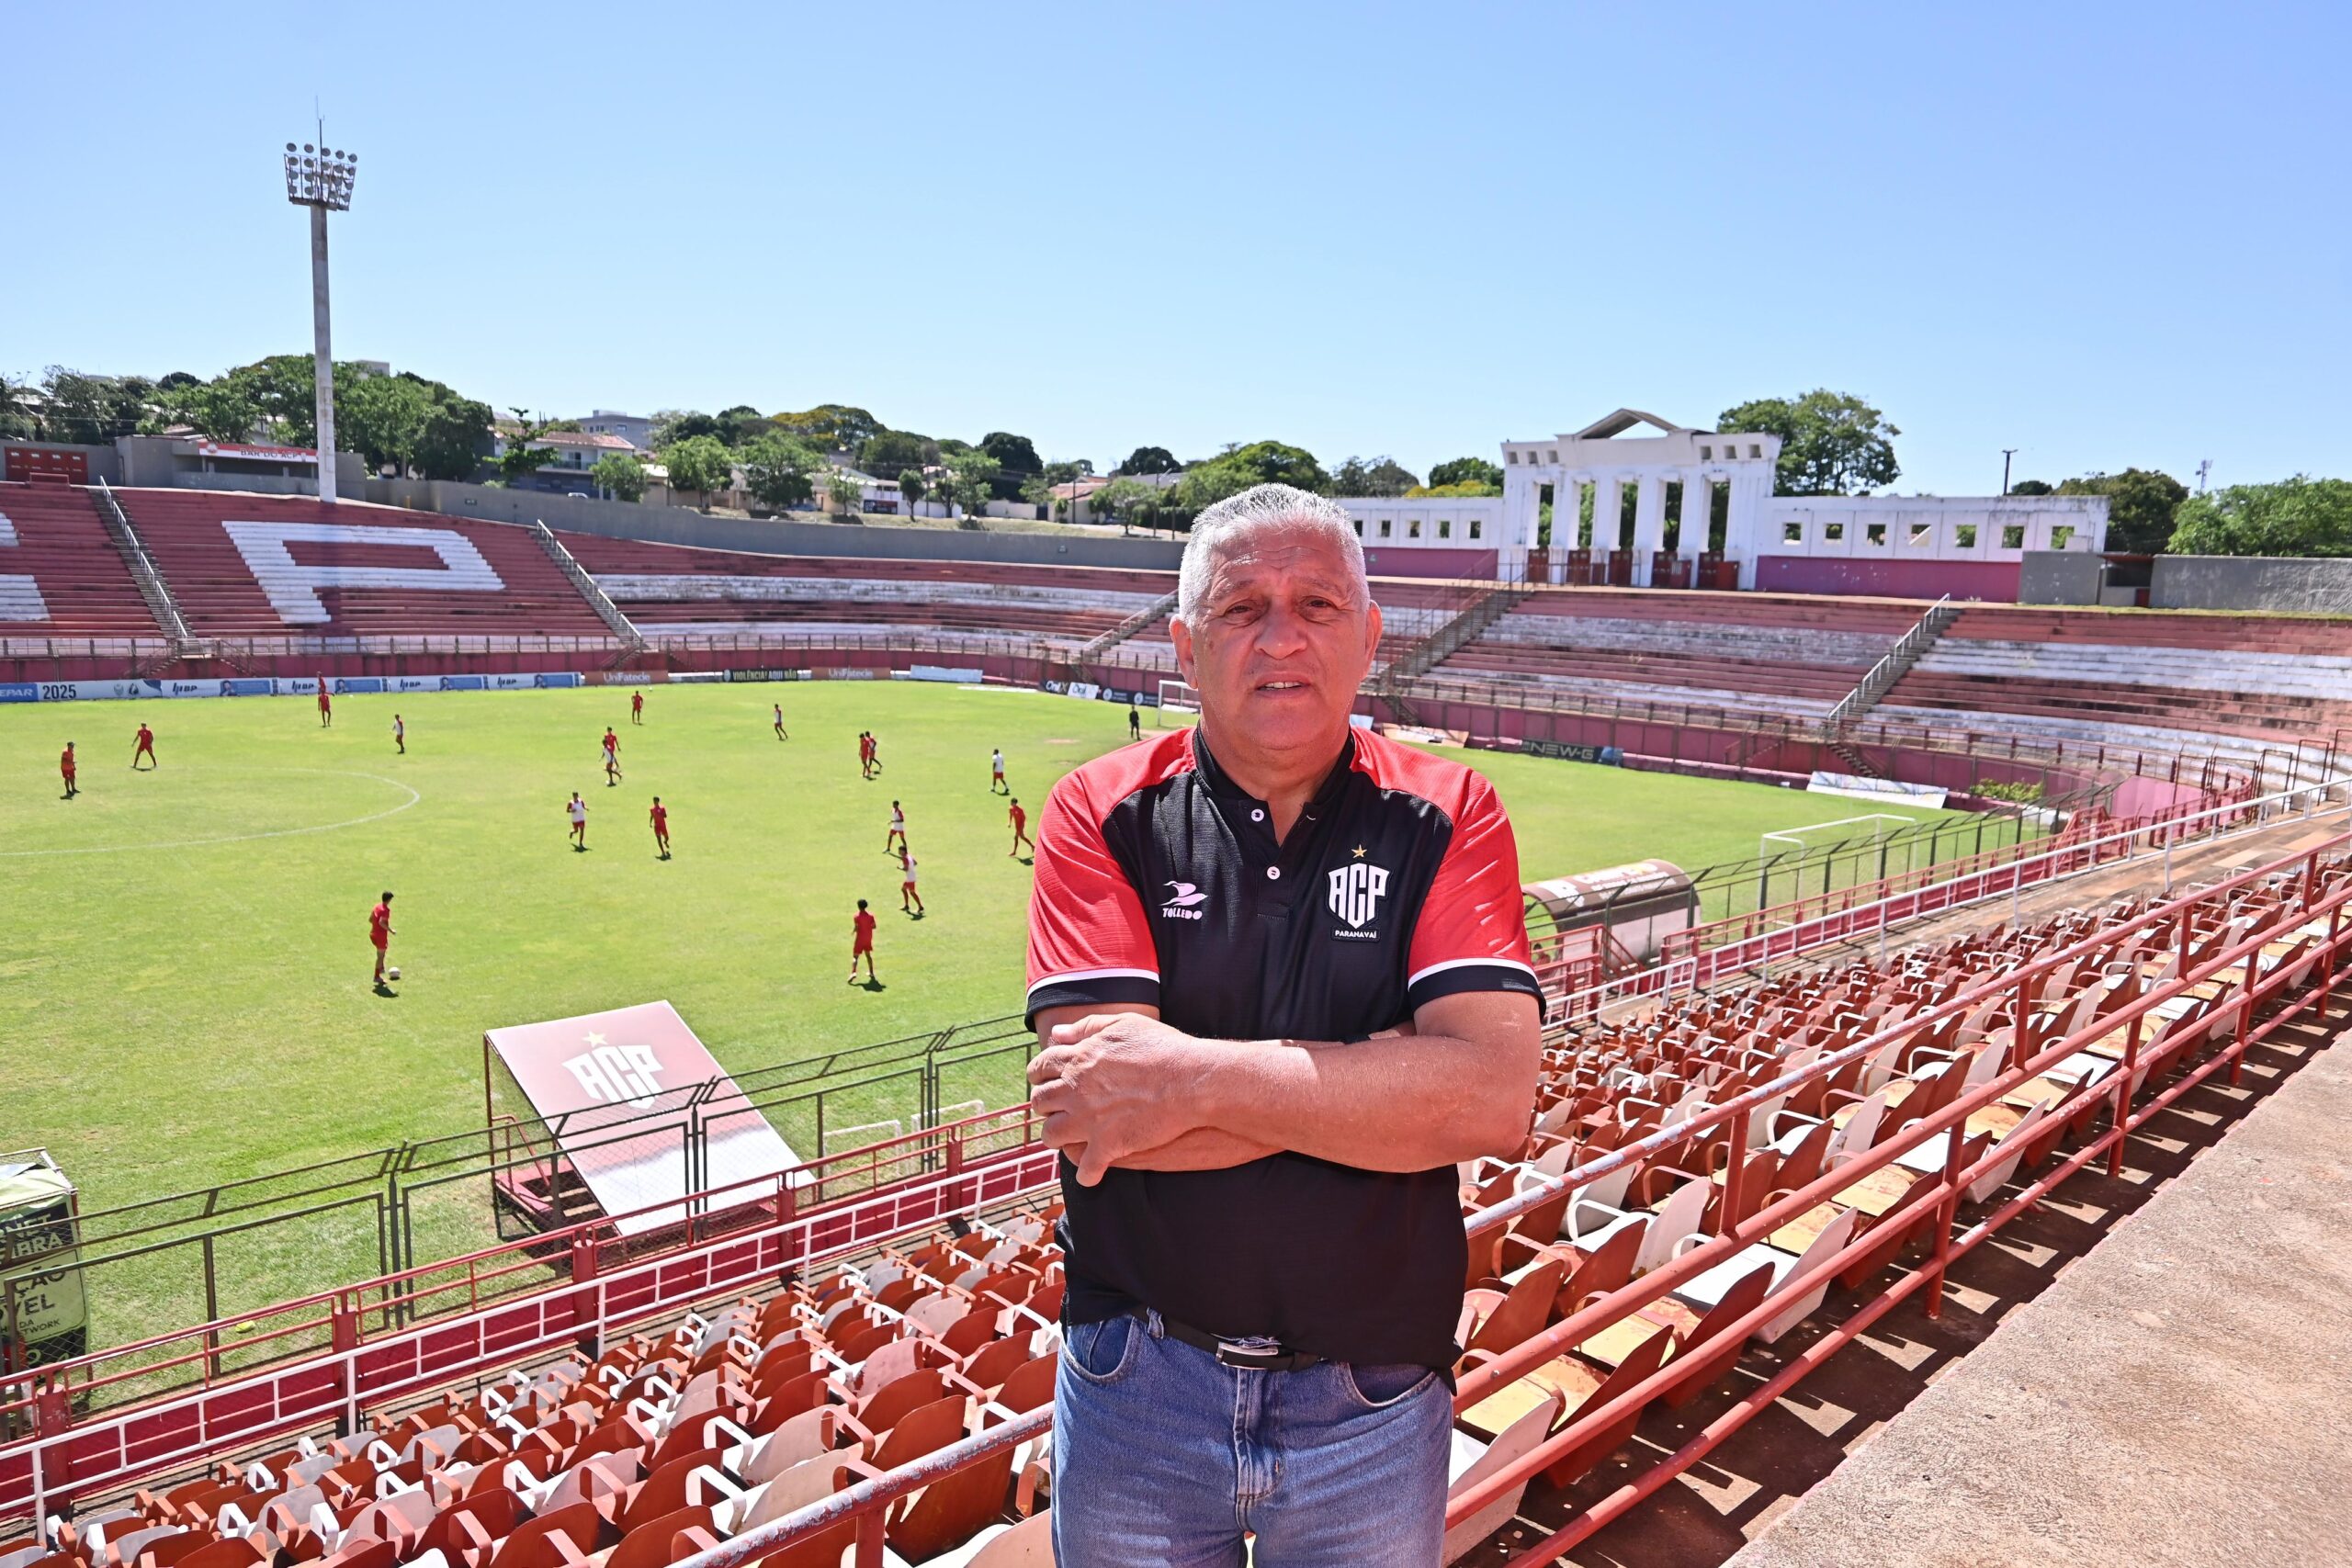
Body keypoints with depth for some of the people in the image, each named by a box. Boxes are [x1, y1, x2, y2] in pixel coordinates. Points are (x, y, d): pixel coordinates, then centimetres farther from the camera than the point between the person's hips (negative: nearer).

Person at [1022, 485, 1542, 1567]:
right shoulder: (1103, 816, -9)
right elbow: (1089, 1111, -21)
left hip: (1374, 1403, 1)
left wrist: (1195, 1076, -25)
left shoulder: (1444, 818, -8)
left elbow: (1496, 1100, -21)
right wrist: (1388, 1075, -21)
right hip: (1137, 1385, 0)